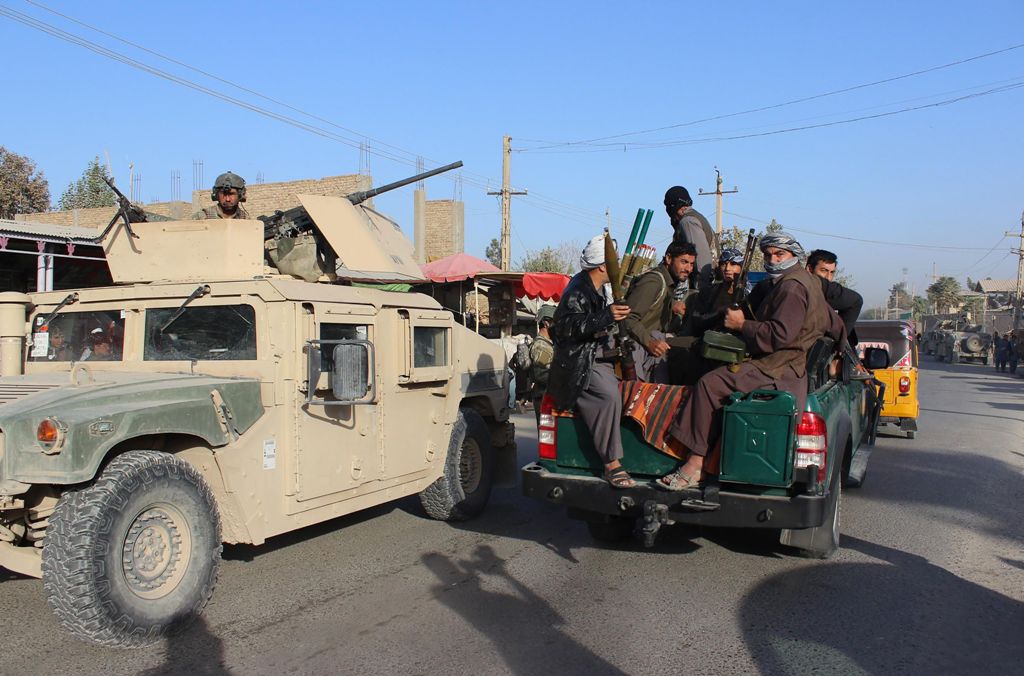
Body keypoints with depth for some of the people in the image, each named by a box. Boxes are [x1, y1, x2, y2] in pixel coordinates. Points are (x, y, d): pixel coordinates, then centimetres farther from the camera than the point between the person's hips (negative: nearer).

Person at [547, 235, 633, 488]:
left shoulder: (594, 289, 17)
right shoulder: (577, 291, -14)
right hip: (575, 364, -11)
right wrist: (607, 316, -33)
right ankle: (611, 464, -26)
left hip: (593, 357, 11)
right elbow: (568, 326, -27)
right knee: (609, 393, -29)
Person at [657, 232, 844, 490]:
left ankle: (694, 464, -24)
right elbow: (836, 325, 30)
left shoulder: (792, 286, -12)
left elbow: (779, 335, -22)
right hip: (787, 365, 12)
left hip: (776, 371, -12)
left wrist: (742, 325, -13)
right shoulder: (808, 281, 23)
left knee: (710, 385, -22)